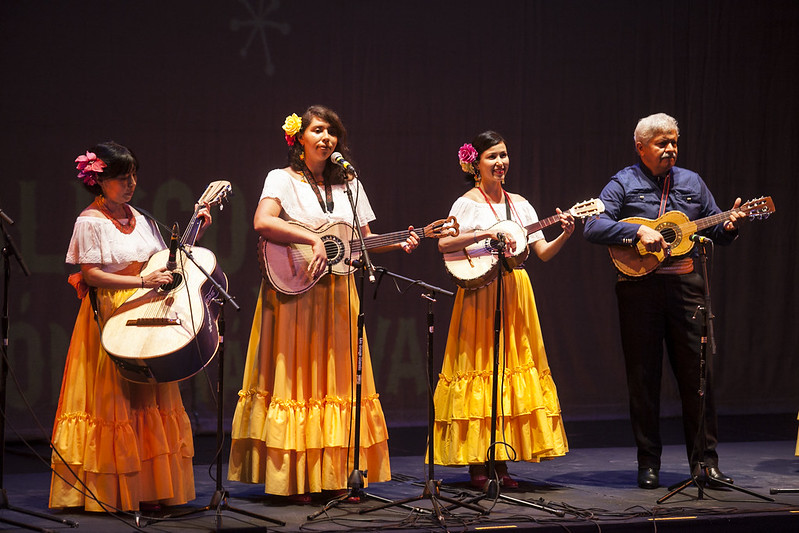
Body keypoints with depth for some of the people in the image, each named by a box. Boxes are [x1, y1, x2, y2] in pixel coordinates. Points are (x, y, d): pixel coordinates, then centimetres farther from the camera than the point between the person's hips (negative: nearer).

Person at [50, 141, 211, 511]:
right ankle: (111, 494, -1)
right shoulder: (91, 221, -7)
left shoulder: (138, 217, 14)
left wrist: (196, 232, 7)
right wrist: (141, 282, -19)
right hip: (109, 316, -6)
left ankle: (144, 489, 6)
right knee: (113, 400, -6)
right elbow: (91, 274, -13)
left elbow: (163, 261, 17)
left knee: (146, 399, 4)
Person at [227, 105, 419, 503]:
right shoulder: (283, 179, -2)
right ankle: (294, 480, -1)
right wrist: (313, 240, -26)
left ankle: (335, 475, 8)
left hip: (338, 295, 5)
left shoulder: (348, 184, 14)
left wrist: (396, 245, 0)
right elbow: (262, 222, -21)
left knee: (337, 377, 4)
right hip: (294, 294, -5)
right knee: (296, 377, -5)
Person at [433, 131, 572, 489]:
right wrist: (487, 233, -23)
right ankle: (476, 466, 0)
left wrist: (564, 234, -9)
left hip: (515, 294, 5)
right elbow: (443, 244, -18)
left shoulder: (519, 204, 12)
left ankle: (500, 462, 8)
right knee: (481, 365, -5)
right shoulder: (468, 203, -3)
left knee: (512, 363, 3)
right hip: (480, 294, -5)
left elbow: (543, 253, 8)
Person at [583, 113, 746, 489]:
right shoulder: (624, 184, 2)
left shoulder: (692, 183, 15)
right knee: (643, 376, 1)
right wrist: (639, 232, -18)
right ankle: (648, 464, 9)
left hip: (685, 285, 3)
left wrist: (728, 226, -4)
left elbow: (714, 229, 19)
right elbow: (593, 227, -9)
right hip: (639, 286, -3)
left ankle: (705, 459, 8)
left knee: (698, 372, 0)